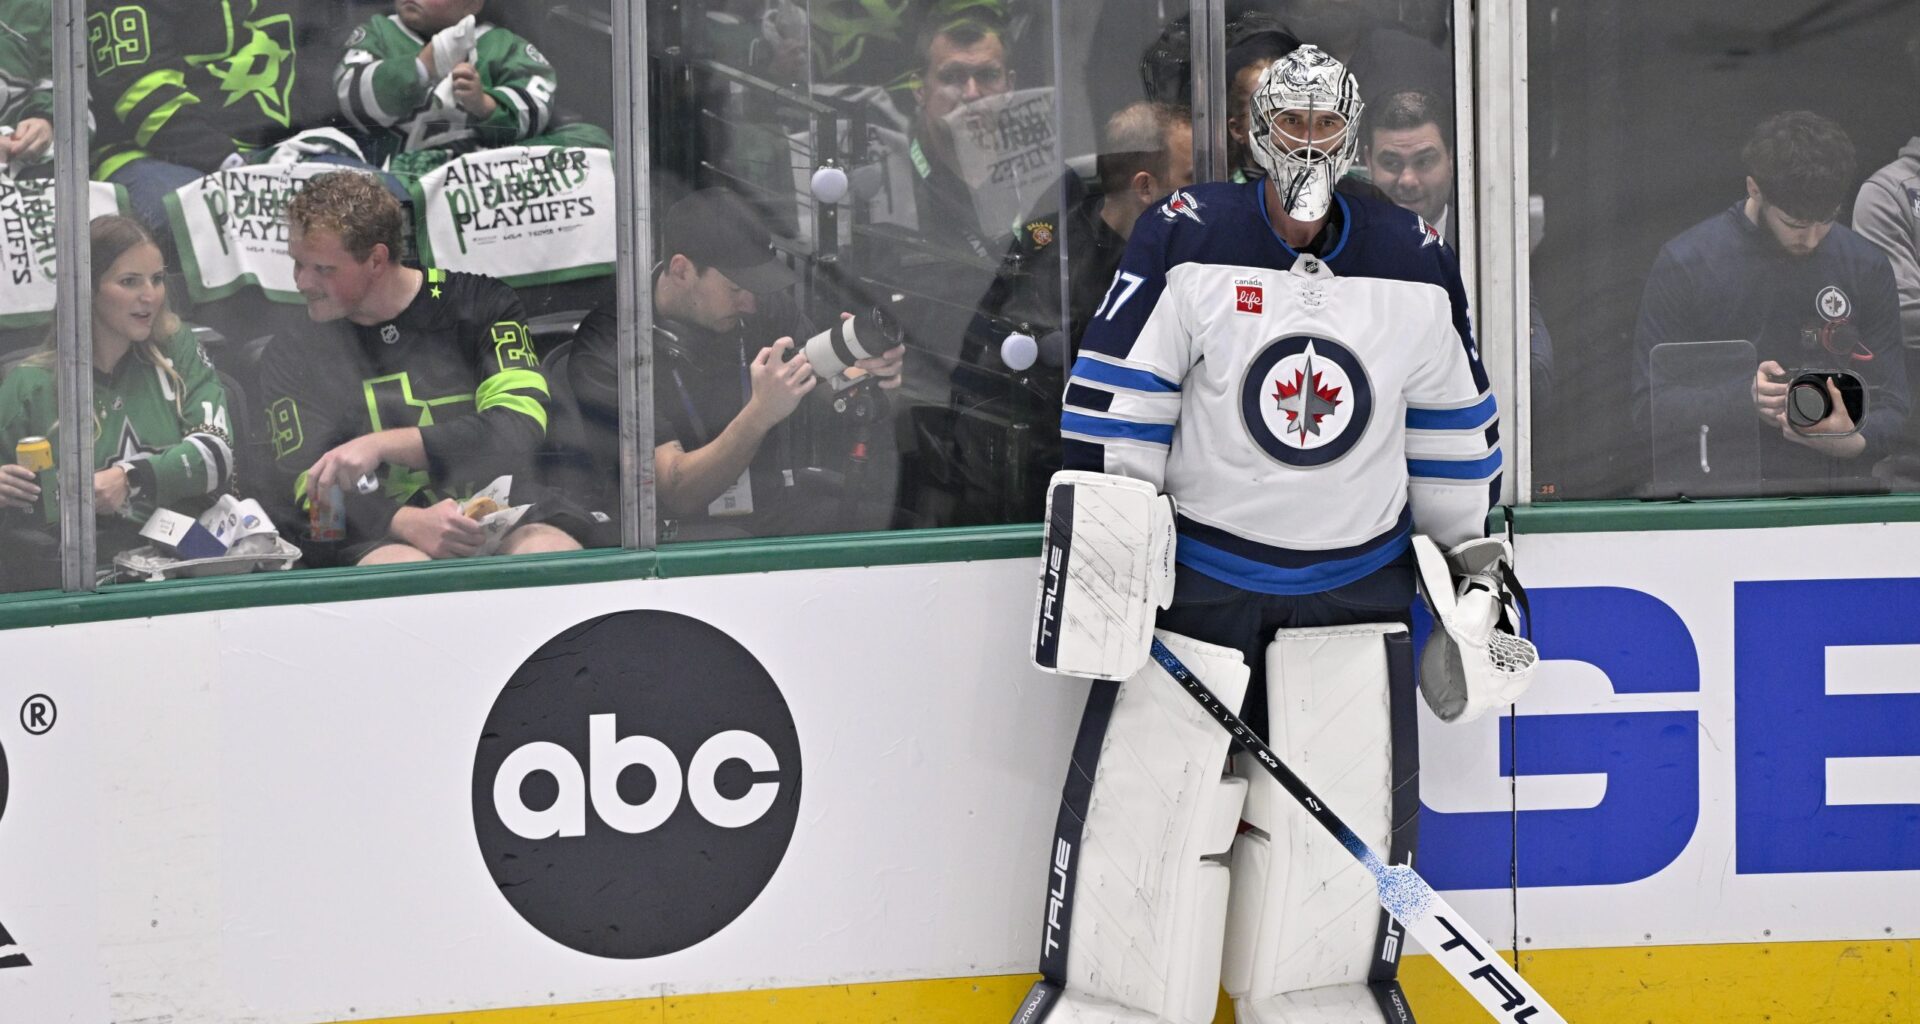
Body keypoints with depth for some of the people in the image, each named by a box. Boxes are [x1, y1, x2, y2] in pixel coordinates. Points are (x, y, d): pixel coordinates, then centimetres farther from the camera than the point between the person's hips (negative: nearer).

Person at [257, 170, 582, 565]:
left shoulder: (480, 304, 9)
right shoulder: (293, 352, 12)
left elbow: (519, 428, -6)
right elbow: (308, 487, 1)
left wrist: (381, 445, -14)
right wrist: (409, 523, -20)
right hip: (378, 538, 0)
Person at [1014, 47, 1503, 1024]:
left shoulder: (1415, 264, 2)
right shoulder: (1185, 242, -8)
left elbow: (1452, 432, 13)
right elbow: (1111, 411, -7)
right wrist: (1095, 555, -11)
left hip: (1354, 587, 2)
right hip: (1192, 569, -2)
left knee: (1349, 805, 1)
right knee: (1141, 795, -5)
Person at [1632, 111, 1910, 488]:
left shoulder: (1867, 268, 10)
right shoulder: (1684, 264, 2)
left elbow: (1887, 405, 13)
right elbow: (1649, 410, 2)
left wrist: (1853, 441, -9)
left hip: (1833, 499, 2)